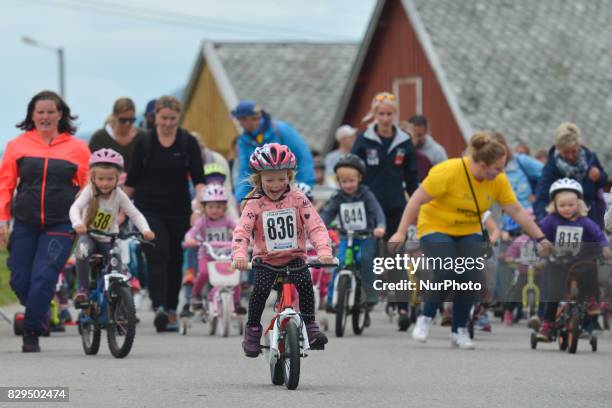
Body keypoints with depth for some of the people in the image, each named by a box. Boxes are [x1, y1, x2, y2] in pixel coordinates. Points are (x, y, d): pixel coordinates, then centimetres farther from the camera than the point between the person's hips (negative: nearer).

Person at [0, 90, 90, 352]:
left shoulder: (77, 148, 4)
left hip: (60, 225, -2)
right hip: (24, 224, 2)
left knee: (43, 279, -12)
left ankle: (31, 334, 0)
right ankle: (39, 313, 33)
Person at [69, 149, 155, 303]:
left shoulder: (118, 195, -12)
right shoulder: (90, 191, -17)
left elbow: (135, 214, -16)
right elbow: (75, 207, -32)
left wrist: (146, 230, -36)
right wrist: (77, 224, -54)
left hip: (108, 240, 2)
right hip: (89, 236, -2)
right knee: (83, 249, -36)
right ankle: (83, 288, -24)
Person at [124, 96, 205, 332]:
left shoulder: (188, 143, 2)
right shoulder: (144, 143, 2)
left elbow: (198, 178, -1)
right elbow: (131, 181, 7)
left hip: (179, 211, 2)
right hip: (150, 210, -2)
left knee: (175, 261, 9)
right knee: (157, 257, -17)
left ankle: (171, 312, 20)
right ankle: (159, 308, -30)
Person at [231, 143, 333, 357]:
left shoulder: (298, 200, -3)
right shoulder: (255, 204, -5)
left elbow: (316, 226, -11)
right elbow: (242, 231, -15)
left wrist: (324, 251, -28)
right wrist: (239, 255, -34)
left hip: (294, 257, 0)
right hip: (265, 259, 0)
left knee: (305, 281, -28)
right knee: (260, 288, -24)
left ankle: (310, 324, -13)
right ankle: (253, 329, -3)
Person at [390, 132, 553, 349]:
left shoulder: (498, 180, -11)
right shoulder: (448, 172, -26)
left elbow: (517, 211, -3)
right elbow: (416, 200, -19)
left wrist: (541, 239, -5)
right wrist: (401, 232, -20)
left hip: (469, 232, 4)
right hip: (436, 227, -4)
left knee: (470, 277, -13)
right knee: (446, 274, -23)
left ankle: (459, 330, 5)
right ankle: (426, 319, 1)